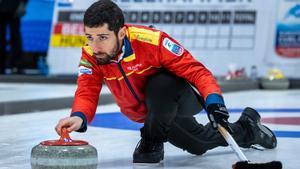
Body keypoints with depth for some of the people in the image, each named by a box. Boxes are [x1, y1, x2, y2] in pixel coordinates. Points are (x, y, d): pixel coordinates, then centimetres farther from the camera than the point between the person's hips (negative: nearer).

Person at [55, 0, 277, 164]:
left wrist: (214, 102, -50)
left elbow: (196, 71, -34)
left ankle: (153, 141, -11)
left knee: (160, 84, -38)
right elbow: (87, 93, -29)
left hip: (177, 101, -6)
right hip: (144, 114, 6)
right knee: (198, 144, 16)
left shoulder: (152, 41, -36)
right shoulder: (90, 55, -21)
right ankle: (246, 129, 45)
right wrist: (79, 117, -52)